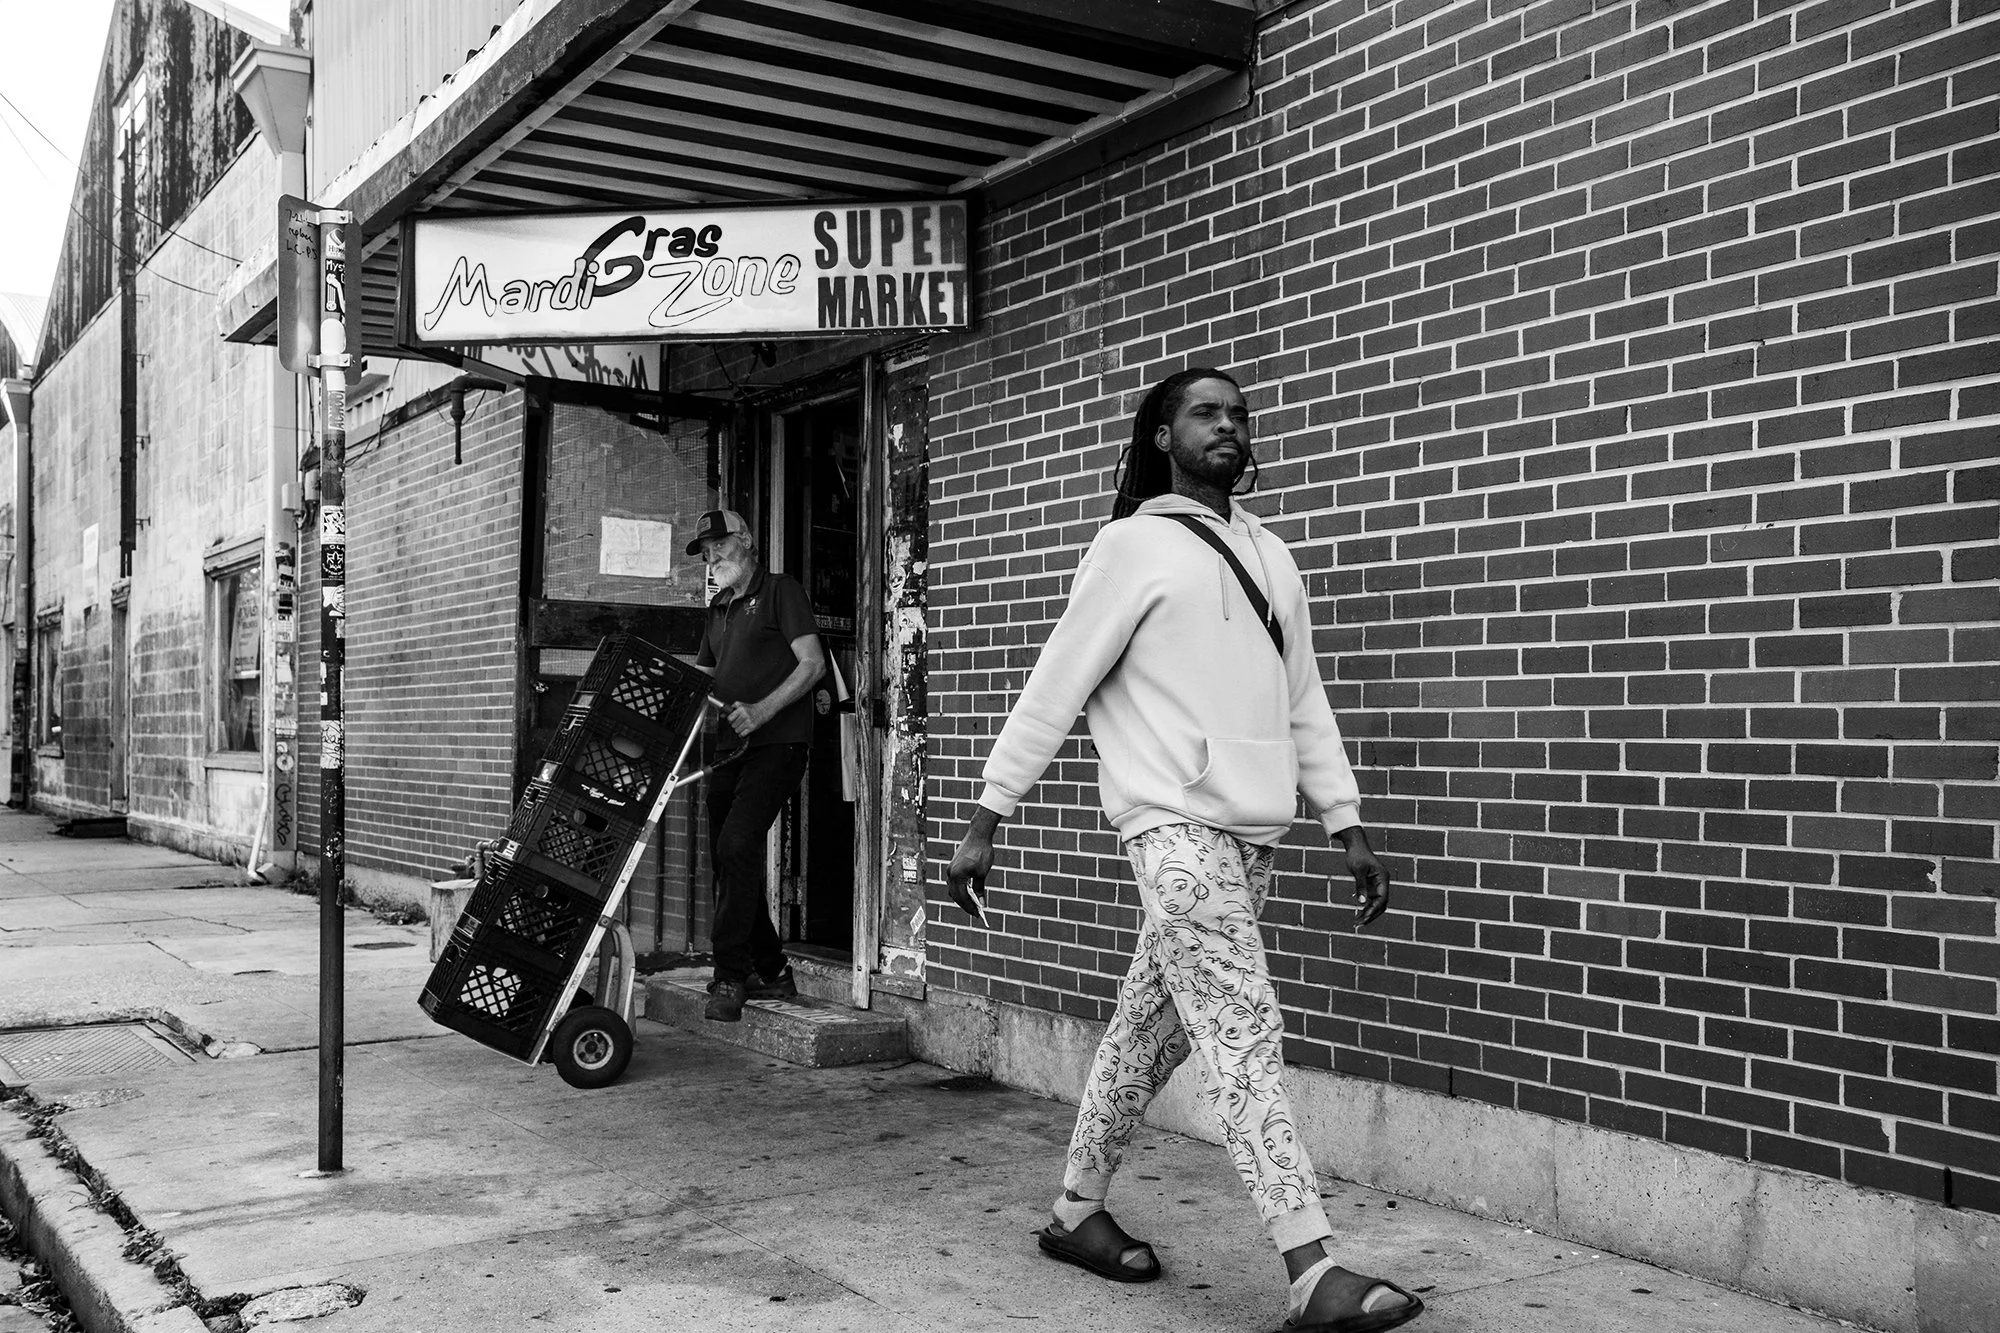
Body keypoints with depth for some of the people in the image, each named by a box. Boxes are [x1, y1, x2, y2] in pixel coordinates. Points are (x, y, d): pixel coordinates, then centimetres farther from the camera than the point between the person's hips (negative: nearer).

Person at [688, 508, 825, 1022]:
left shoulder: (781, 590, 0)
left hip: (776, 743, -8)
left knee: (737, 844, -20)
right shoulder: (718, 610, 22)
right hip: (729, 748, 8)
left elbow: (813, 663, -9)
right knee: (730, 858, 7)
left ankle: (730, 978, -16)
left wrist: (761, 710, -20)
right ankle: (771, 973, 19)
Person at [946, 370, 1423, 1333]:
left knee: (1153, 1028, 13)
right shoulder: (1134, 544, -1)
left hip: (1252, 833, 6)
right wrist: (984, 823, -5)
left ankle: (1077, 1211, 27)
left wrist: (1348, 828, 11)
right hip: (1174, 822, -6)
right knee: (1244, 1034, -12)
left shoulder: (1270, 557, 18)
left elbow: (1305, 702, 18)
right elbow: (1053, 689, -3)